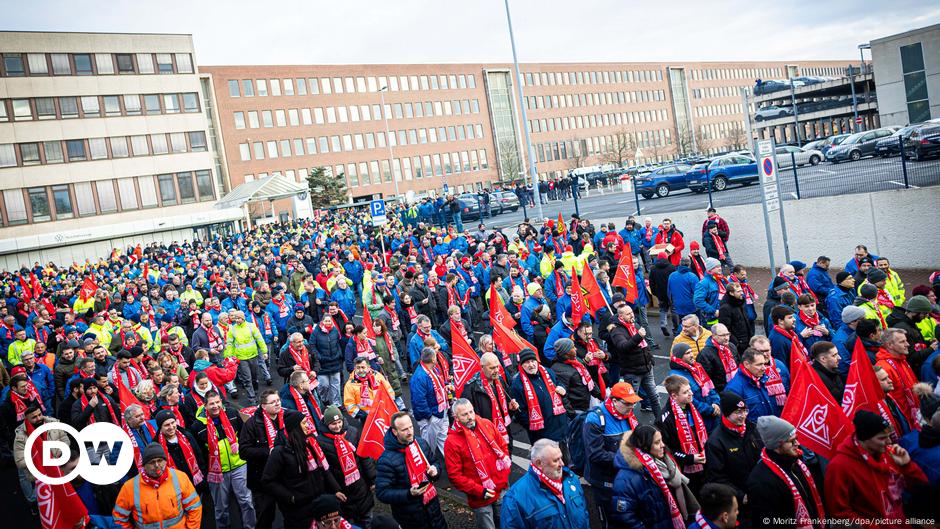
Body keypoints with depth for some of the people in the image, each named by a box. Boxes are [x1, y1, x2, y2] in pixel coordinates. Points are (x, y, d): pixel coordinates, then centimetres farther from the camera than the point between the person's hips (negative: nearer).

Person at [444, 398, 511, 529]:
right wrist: (479, 491, -18)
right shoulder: (452, 441, -16)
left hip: (503, 489, 5)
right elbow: (454, 475, -16)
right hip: (480, 497, -4)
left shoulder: (487, 425, -2)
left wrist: (506, 467, 1)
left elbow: (503, 445, 13)